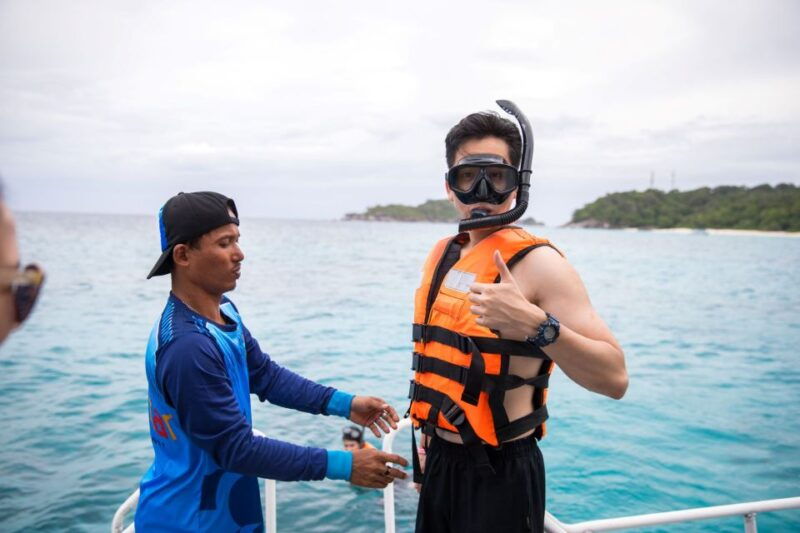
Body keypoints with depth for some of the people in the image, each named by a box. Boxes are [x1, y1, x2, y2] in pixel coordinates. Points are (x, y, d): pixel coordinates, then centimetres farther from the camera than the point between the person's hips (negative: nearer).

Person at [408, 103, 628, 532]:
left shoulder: (536, 262, -17)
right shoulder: (443, 255, 4)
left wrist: (534, 325, -38)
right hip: (440, 461, 6)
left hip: (500, 477, -6)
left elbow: (614, 378, -24)